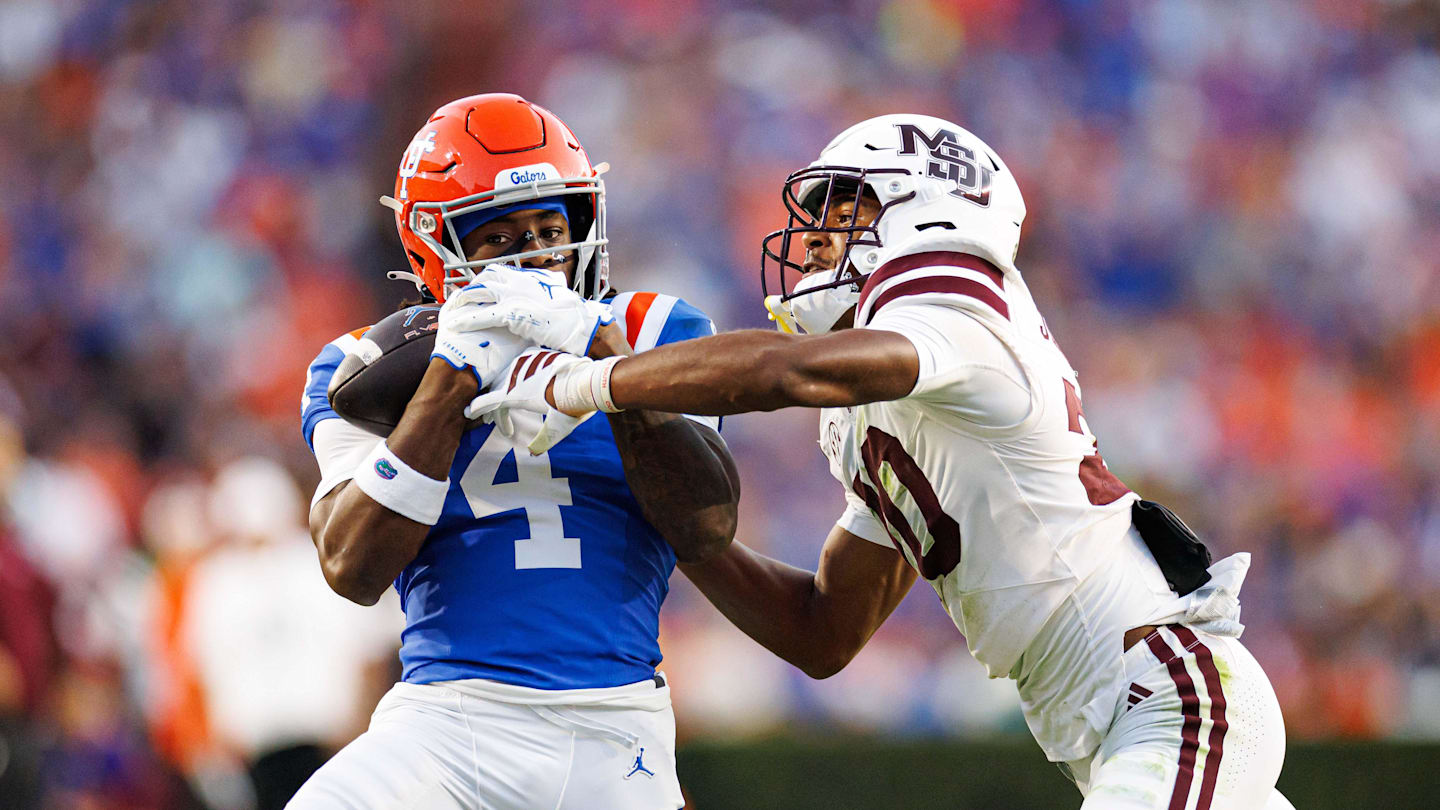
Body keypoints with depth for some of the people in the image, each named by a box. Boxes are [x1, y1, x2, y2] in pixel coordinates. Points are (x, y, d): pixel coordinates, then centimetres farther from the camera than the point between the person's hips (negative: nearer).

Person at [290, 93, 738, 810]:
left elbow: (708, 529, -4)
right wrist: (456, 373, -11)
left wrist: (600, 355, -11)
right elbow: (353, 569, -8)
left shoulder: (649, 334, 11)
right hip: (448, 719, -1)